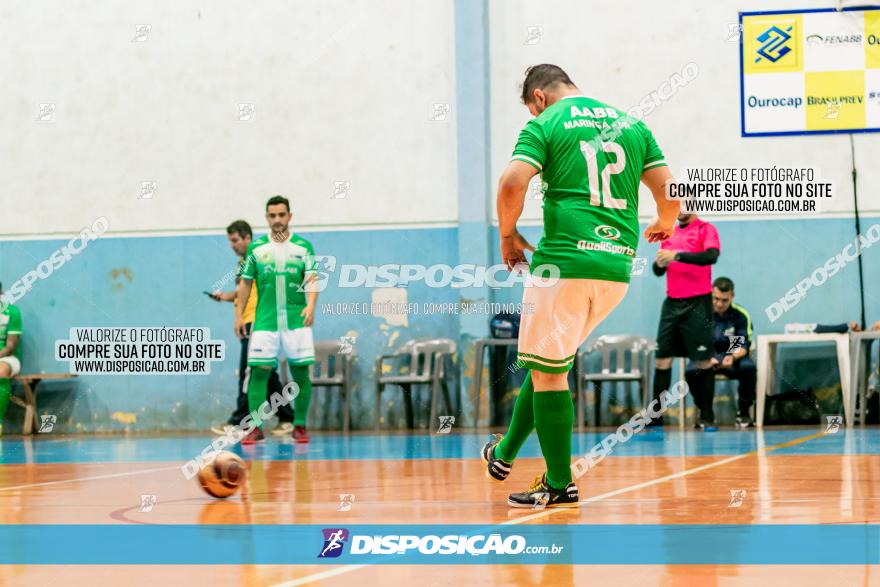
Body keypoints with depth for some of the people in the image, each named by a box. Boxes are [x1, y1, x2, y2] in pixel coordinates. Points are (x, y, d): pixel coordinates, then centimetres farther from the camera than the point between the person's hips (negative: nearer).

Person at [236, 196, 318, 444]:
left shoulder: (303, 247, 5)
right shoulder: (256, 248, 8)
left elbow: (311, 279, -2)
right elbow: (246, 283, 13)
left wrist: (311, 305, -18)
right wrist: (239, 314, 7)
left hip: (296, 320, 0)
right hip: (264, 320, 0)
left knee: (300, 372, 0)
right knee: (258, 370, -6)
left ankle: (299, 425, 10)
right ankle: (257, 426, -2)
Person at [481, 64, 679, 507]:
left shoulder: (545, 124, 0)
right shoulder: (631, 125, 16)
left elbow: (512, 184, -14)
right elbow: (669, 191, 13)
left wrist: (508, 236, 3)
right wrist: (664, 225, 34)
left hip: (566, 259, -6)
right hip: (618, 266, 6)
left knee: (549, 371, 4)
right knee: (547, 360, 21)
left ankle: (560, 484, 6)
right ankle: (505, 455, 29)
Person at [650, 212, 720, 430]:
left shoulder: (705, 229, -2)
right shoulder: (670, 234, 16)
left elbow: (712, 255, -20)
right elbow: (658, 271, 18)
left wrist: (677, 255, -26)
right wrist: (660, 263, -6)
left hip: (697, 304, -5)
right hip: (672, 303, 5)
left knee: (703, 362, -3)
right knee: (662, 360, 2)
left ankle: (706, 417, 4)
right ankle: (655, 416, 6)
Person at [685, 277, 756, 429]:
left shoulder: (741, 315, -6)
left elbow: (743, 345, -6)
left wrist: (733, 357, -30)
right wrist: (707, 359, -28)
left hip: (732, 358, 0)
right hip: (706, 357, 0)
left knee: (748, 367, -33)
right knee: (692, 370, -33)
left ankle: (743, 412, -9)